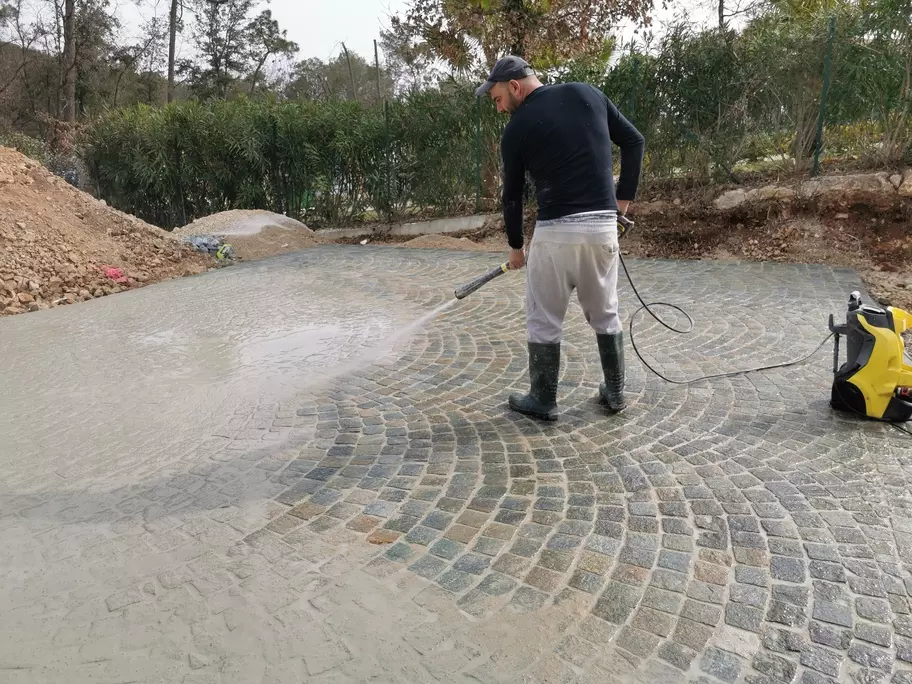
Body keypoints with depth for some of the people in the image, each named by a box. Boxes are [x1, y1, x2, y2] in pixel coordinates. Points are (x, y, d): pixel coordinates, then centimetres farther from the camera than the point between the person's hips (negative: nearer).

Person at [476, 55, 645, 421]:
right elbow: (634, 141, 11)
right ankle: (615, 392, 29)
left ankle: (543, 401, 19)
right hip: (604, 226, 5)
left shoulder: (517, 128, 1)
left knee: (544, 321, 9)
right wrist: (623, 197, 15)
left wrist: (515, 246, 21)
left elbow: (512, 193, 9)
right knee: (605, 314, 19)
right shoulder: (588, 93, 10)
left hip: (556, 231, -4)